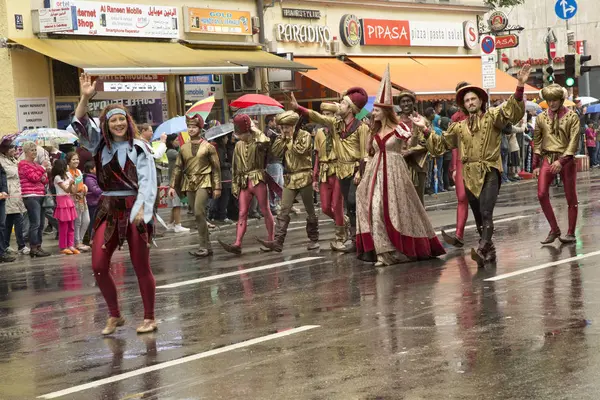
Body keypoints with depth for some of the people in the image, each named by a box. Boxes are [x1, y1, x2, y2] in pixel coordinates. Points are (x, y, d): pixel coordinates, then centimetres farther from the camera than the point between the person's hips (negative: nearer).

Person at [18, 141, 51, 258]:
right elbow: (34, 177, -14)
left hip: (40, 196, 8)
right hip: (30, 196, -8)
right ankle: (33, 249, -10)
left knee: (41, 224, 8)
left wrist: (44, 178, 0)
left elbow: (45, 180, 22)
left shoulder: (36, 164, 20)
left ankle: (38, 247, 13)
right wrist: (43, 167, -5)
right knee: (35, 223, -12)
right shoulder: (23, 164, -4)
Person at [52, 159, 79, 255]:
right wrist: (70, 184, -32)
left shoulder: (67, 176, 13)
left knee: (71, 226, 8)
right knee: (63, 227, -4)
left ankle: (71, 246, 12)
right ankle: (63, 247, 1)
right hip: (62, 201, -8)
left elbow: (73, 191, 13)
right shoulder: (57, 178, -9)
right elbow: (66, 190, -15)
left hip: (69, 200, 8)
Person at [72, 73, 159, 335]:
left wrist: (141, 209, -22)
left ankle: (149, 318, 12)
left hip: (134, 209, -4)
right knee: (99, 266, -2)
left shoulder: (138, 148, -3)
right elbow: (80, 125, -2)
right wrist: (85, 98, -17)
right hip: (108, 209, 4)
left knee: (141, 266, 1)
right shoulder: (100, 145, 9)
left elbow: (147, 181, -10)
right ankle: (114, 316, 13)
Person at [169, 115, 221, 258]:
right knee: (198, 216, 7)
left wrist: (217, 187, -5)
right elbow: (178, 168, 13)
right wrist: (173, 186, 4)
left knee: (199, 212, -19)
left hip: (204, 182, -5)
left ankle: (204, 246, -14)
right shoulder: (183, 148, 11)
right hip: (189, 184, 5)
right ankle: (207, 247, 13)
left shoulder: (208, 147, 0)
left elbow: (216, 168, 0)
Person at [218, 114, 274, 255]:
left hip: (258, 180, -5)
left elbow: (265, 142, -32)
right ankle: (237, 244, -10)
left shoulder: (258, 142, -5)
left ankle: (270, 240, 15)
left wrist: (255, 130, -15)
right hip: (244, 183, 5)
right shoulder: (239, 145, 12)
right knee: (242, 214, -2)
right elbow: (235, 167, 18)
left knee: (265, 211, 4)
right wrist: (234, 184, 13)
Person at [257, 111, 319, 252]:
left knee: (310, 210, 6)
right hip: (289, 178, 5)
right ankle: (277, 242, -14)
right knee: (284, 210, -7)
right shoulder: (283, 139, 14)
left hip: (304, 177, -5)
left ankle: (314, 239, 19)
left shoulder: (305, 135, -4)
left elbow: (301, 149, -21)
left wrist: (291, 139, -8)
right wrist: (283, 138, -4)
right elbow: (276, 152, 1)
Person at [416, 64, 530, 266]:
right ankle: (489, 251, 21)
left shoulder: (492, 117, 2)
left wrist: (520, 87, -28)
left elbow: (513, 112, -14)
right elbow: (441, 144, 24)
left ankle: (482, 249, -31)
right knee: (478, 216, 9)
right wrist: (426, 129, 16)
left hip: (490, 172, -5)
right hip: (470, 175, 5)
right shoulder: (460, 127, 16)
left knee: (486, 213, -20)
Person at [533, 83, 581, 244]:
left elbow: (574, 142, -9)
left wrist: (561, 161, -20)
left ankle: (571, 233, 13)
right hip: (547, 159, 2)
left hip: (566, 159, -2)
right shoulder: (541, 117, 6)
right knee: (542, 194, -13)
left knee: (571, 197, 4)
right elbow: (537, 142, 10)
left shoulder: (572, 116, -3)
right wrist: (535, 165, 6)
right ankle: (554, 230, 0)